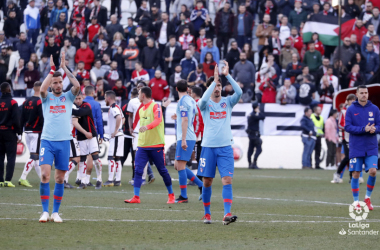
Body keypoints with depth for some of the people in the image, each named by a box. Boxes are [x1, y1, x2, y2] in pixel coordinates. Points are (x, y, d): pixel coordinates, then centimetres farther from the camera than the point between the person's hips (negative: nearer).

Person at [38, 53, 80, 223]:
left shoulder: (68, 97, 9)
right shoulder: (46, 98, 7)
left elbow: (77, 86, -9)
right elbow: (42, 89, -16)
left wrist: (64, 68, -6)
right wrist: (52, 69, -11)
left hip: (64, 141, 1)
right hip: (47, 140, -1)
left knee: (60, 178, 3)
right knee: (45, 175, -14)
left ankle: (56, 212, 11)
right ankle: (45, 211, -10)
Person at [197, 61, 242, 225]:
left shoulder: (227, 102, 7)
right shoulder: (205, 104, 2)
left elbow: (239, 92, -12)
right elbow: (204, 99, -22)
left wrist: (227, 75, -16)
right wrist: (215, 79, -23)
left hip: (225, 148, 1)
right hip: (208, 147, -1)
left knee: (227, 180, -12)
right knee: (207, 181, 4)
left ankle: (227, 214, -19)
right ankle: (207, 214, 18)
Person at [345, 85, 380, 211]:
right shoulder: (351, 109, -1)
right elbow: (347, 127, -8)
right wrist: (363, 129, -19)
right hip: (356, 147, -1)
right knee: (356, 174, 0)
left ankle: (368, 197, 11)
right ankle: (356, 201, 11)